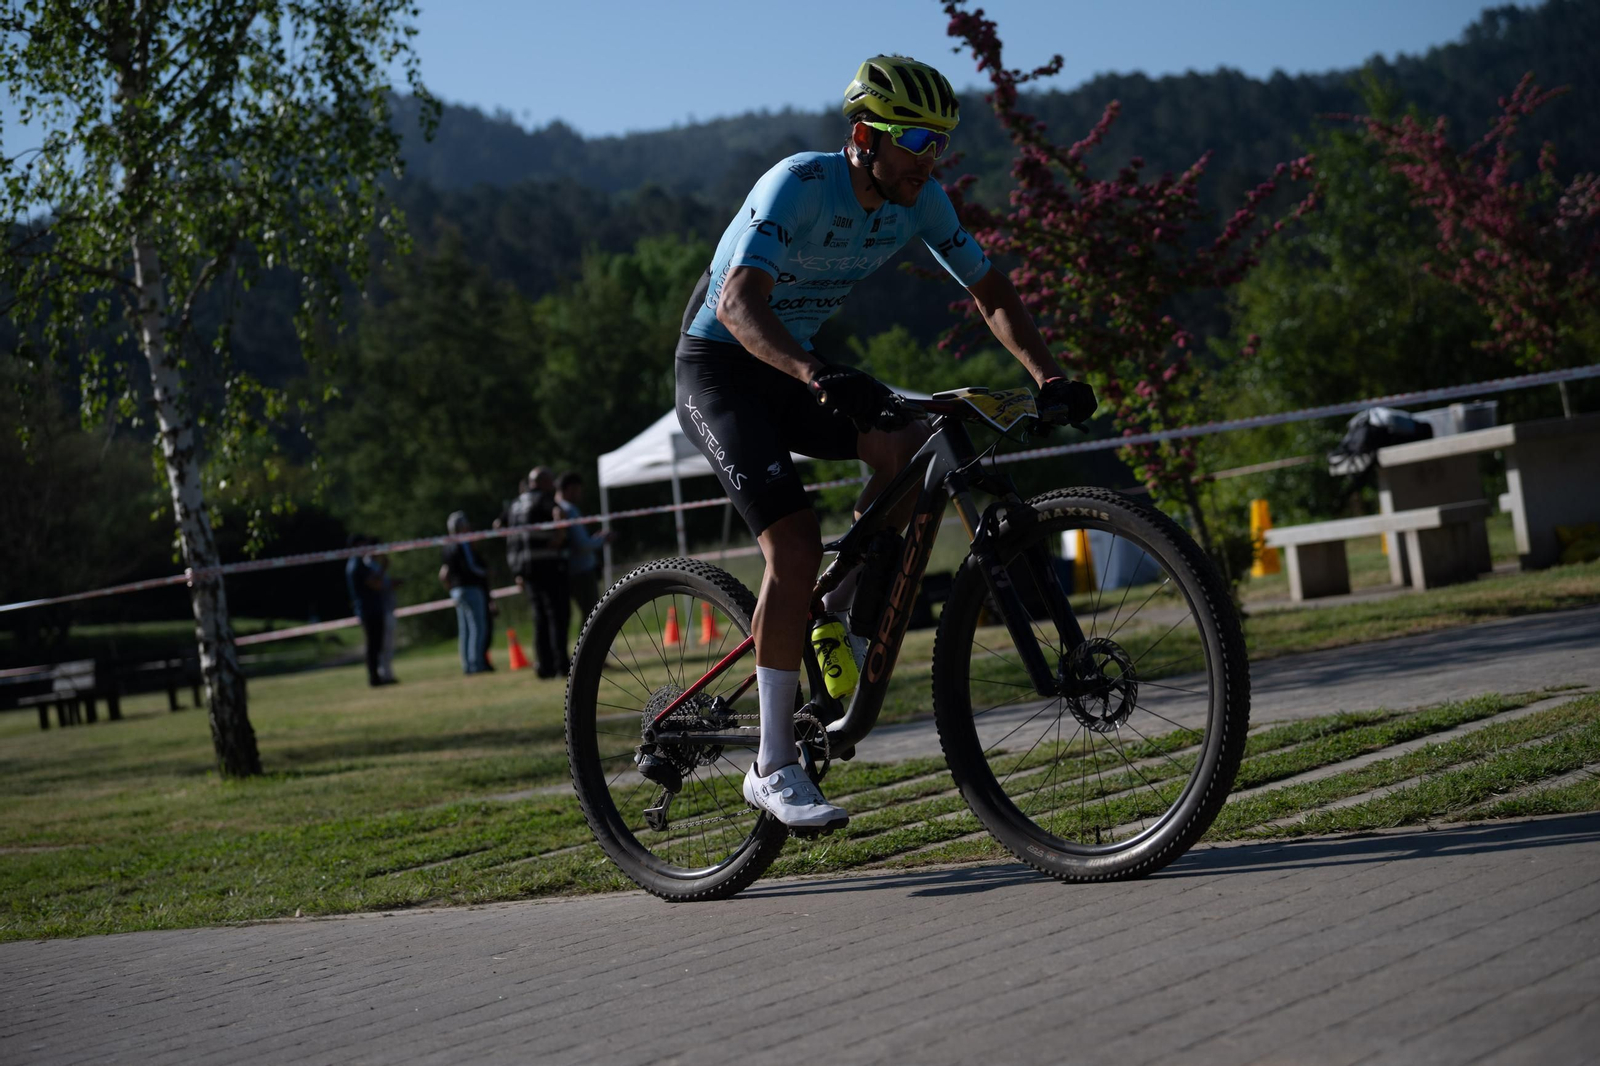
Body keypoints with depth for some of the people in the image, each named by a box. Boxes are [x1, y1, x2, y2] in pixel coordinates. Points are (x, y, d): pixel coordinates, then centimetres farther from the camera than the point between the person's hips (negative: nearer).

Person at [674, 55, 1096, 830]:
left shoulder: (918, 200, -7)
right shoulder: (801, 185, -27)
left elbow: (989, 291, 2)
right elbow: (738, 303, -39)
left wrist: (1047, 376, -14)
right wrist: (819, 378, -56)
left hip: (797, 369, 6)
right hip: (719, 367, -6)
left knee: (911, 450, -21)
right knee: (795, 545, -22)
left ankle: (840, 612, 0)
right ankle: (773, 767, -13)